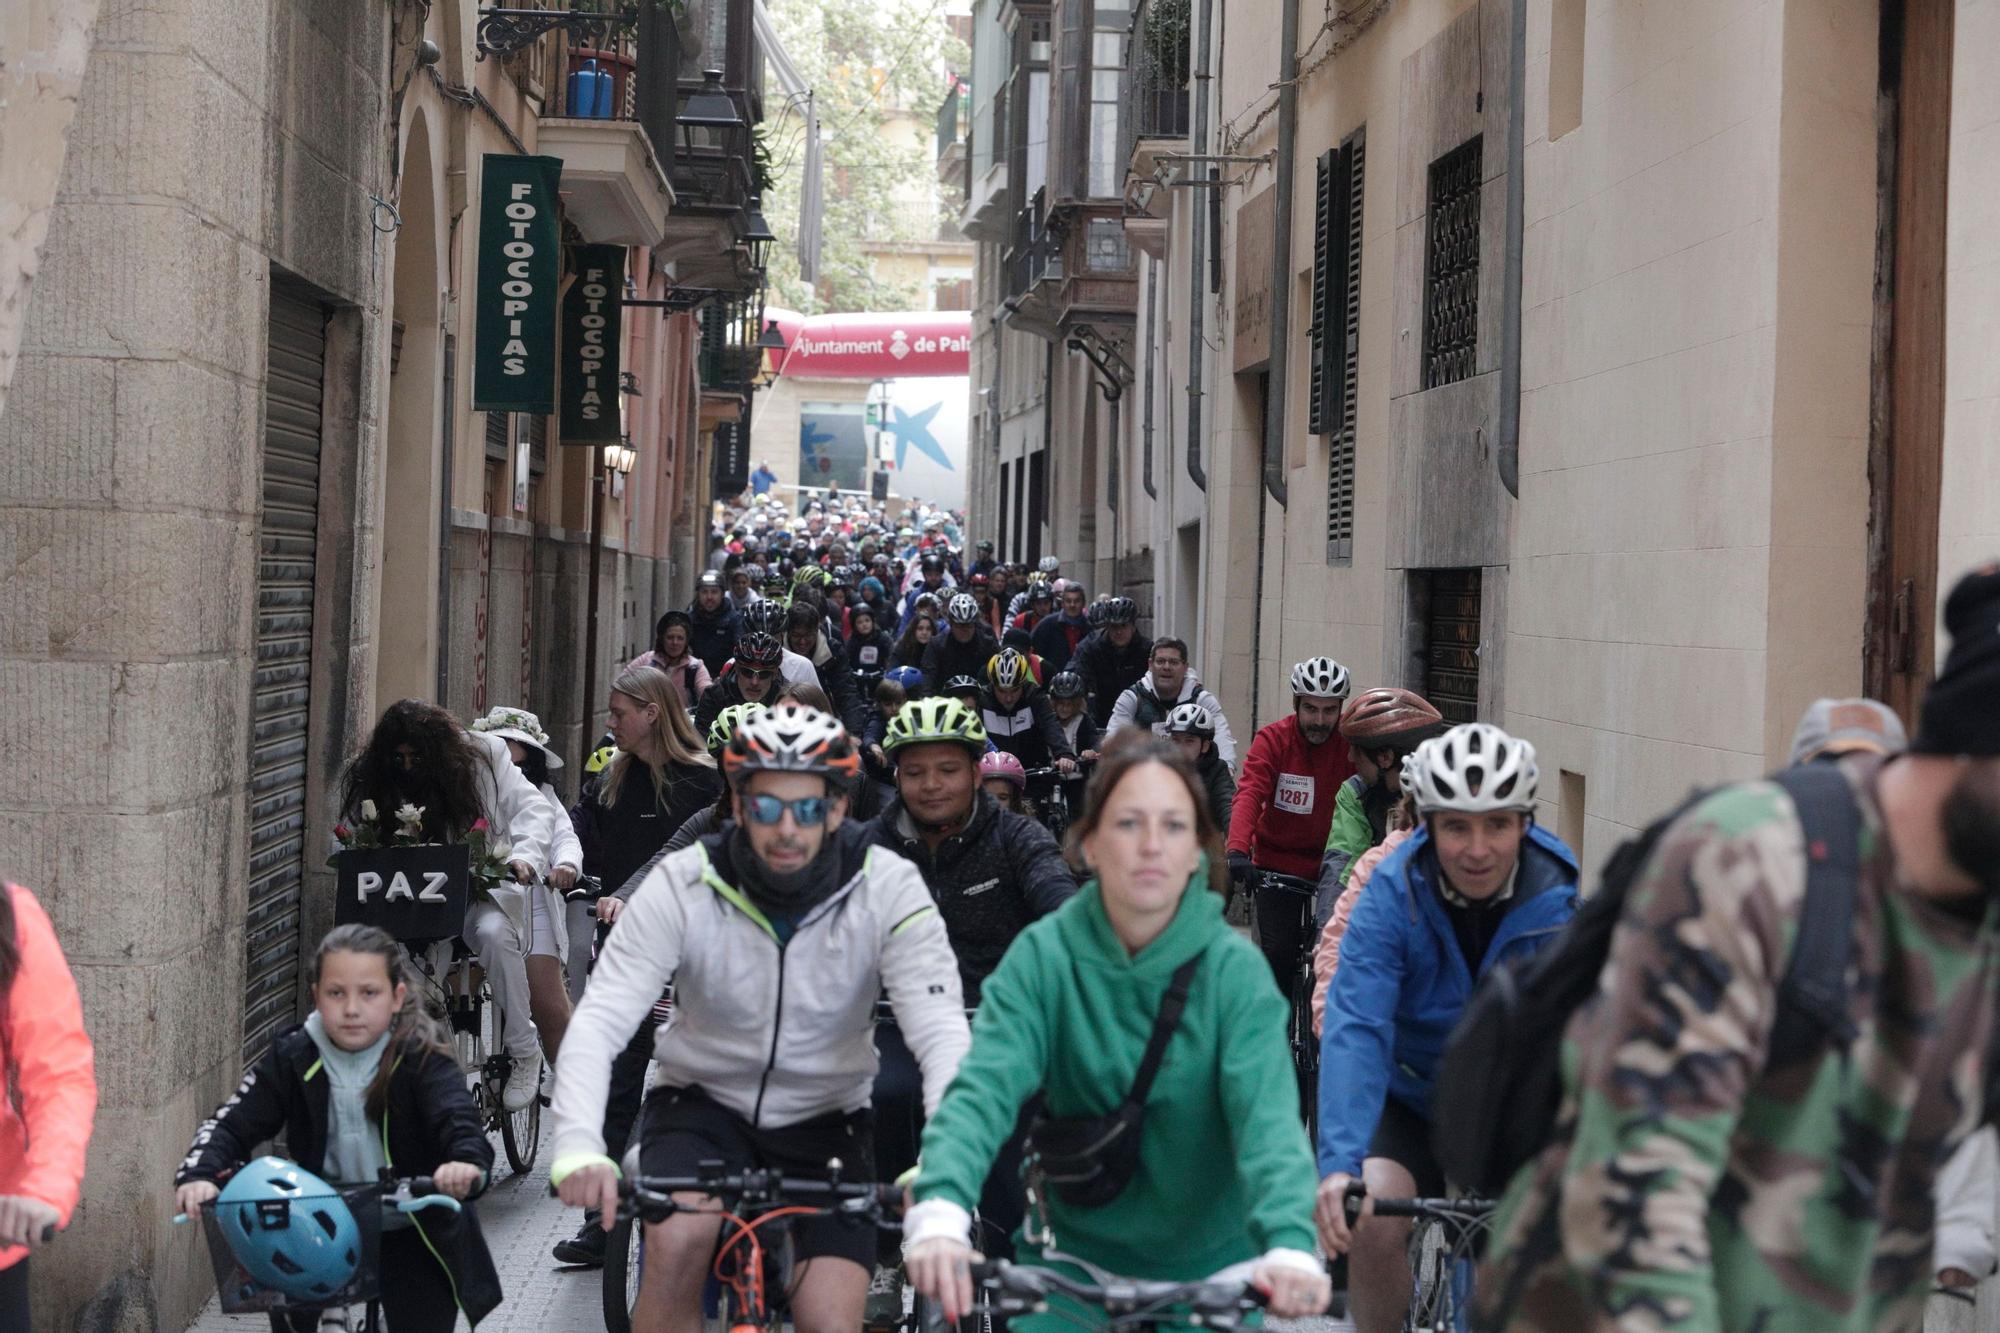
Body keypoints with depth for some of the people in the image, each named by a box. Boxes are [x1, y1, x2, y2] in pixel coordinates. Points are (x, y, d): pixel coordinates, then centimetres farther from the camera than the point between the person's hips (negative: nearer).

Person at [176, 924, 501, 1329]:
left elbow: (458, 1119, -31)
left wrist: (468, 1163, -55)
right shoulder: (292, 1057, -7)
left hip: (410, 1234, -2)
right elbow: (232, 1124, -9)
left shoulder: (421, 1059, -16)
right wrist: (198, 1175, -30)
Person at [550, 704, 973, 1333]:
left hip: (825, 1121, 1)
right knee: (678, 1240, -30)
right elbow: (599, 1021, -25)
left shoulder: (888, 888, -18)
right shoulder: (683, 884, -18)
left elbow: (941, 1034, -27)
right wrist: (578, 1148, -43)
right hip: (702, 1101, -1)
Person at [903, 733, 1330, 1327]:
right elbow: (983, 1088, -24)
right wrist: (940, 1211, -44)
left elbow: (1267, 1114, -27)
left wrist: (1290, 1245, -46)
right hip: (1075, 1253, 1)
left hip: (1208, 1267, -1)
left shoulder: (1234, 970, -14)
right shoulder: (1043, 956, -11)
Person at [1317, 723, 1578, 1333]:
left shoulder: (1563, 897, -18)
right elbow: (1355, 1029, -30)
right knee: (1372, 1223, -25)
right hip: (1414, 1098, -1)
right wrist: (1338, 1164, -44)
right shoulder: (1393, 894, -21)